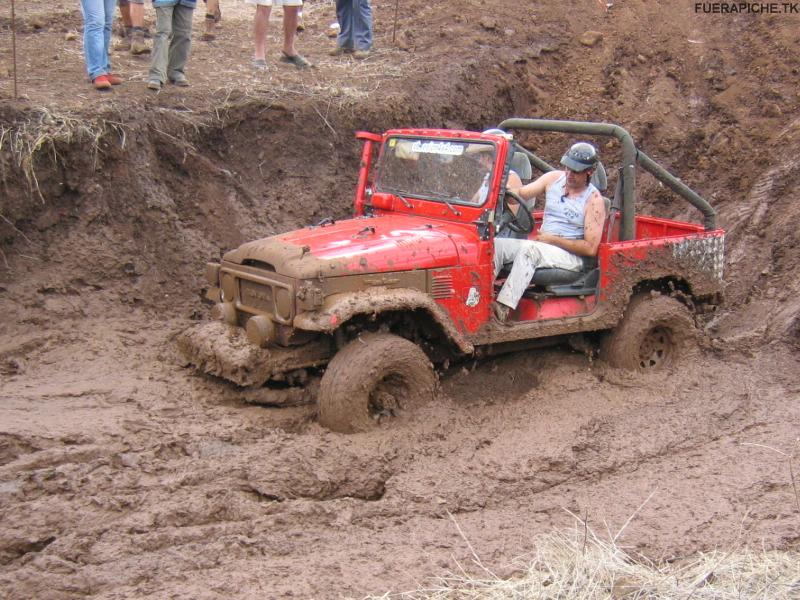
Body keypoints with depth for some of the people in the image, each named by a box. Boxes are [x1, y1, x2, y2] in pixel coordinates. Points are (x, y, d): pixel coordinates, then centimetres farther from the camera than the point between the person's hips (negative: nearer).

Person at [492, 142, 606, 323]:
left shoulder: (593, 200, -8)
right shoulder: (554, 178, 7)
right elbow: (521, 193, -1)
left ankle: (503, 309, -47)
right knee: (497, 244, -19)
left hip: (571, 256, -6)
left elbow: (591, 248, -13)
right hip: (540, 246, 6)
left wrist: (552, 240, -15)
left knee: (529, 249, -35)